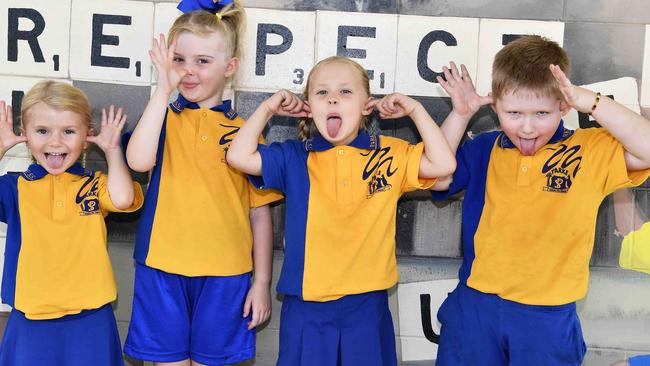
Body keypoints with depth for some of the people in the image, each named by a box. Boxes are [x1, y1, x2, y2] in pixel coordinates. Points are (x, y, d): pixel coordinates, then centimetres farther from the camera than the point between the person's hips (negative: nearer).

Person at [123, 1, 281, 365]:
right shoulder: (163, 118, 3)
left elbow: (260, 213, 3)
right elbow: (138, 160, -20)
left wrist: (262, 282, 2)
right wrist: (164, 89, -19)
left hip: (224, 276, 0)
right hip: (162, 270, 0)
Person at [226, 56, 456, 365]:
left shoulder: (391, 154, 3)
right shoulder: (294, 158, 3)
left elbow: (443, 165, -5)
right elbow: (239, 156, -6)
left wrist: (415, 110, -3)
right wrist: (267, 109, 0)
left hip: (366, 305, 0)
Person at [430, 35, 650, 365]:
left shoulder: (593, 150, -6)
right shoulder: (484, 150, 4)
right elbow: (438, 179, -1)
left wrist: (591, 102, -24)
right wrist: (460, 114, -6)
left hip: (548, 318, -2)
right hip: (474, 307, 2)